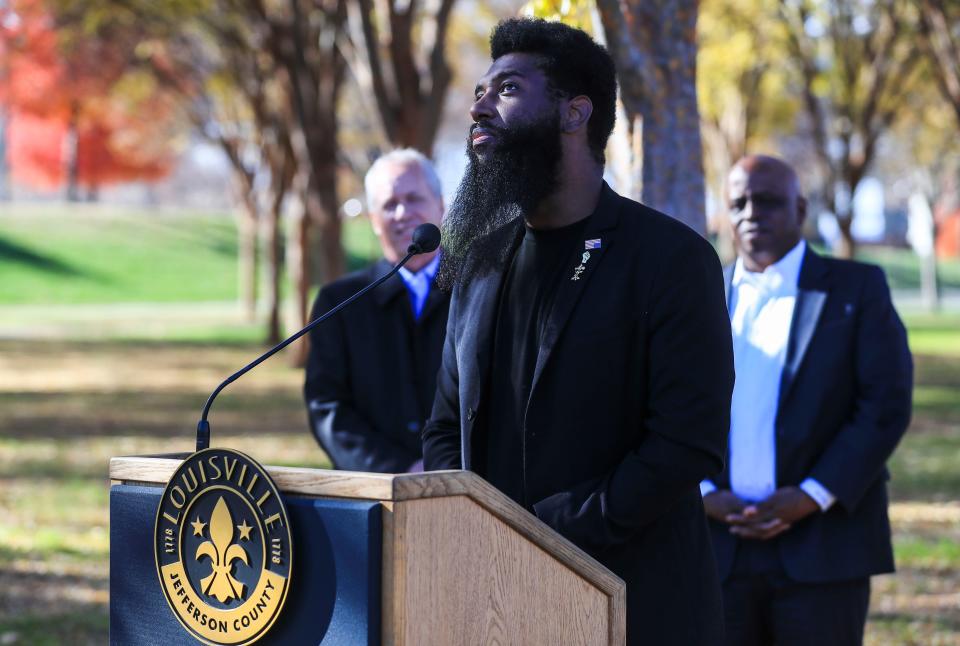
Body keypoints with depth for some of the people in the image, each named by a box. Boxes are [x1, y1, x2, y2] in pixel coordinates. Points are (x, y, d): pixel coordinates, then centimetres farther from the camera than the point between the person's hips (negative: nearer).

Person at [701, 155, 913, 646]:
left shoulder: (858, 288, 3)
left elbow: (886, 405, -4)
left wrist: (812, 496, -12)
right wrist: (703, 494, -7)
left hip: (822, 549, -2)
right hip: (721, 546, 3)